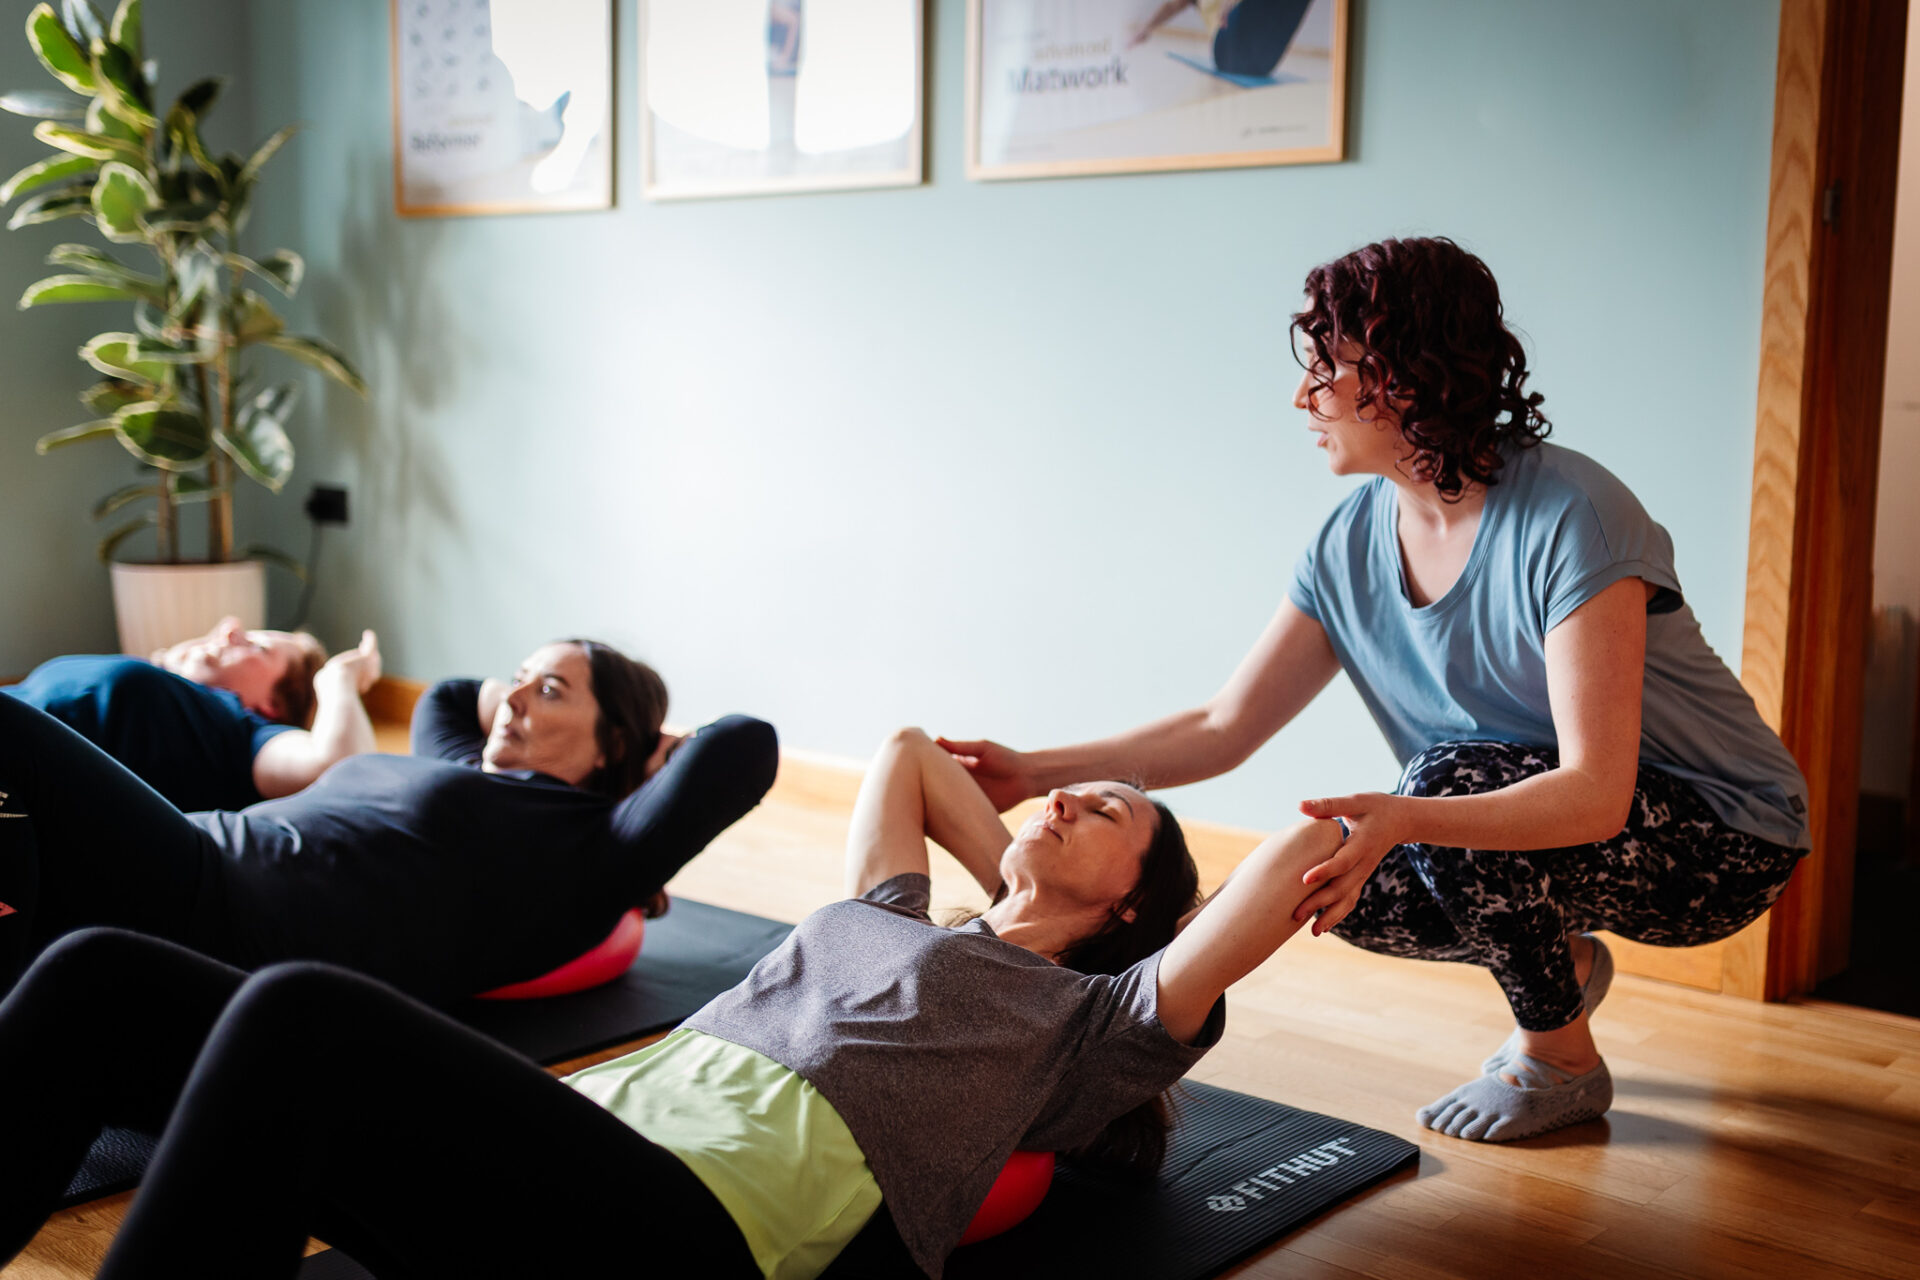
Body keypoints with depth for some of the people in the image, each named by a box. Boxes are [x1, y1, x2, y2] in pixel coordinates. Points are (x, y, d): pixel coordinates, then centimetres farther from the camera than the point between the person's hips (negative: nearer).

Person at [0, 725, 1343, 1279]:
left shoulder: (1092, 1022, 15)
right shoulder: (896, 922, 33)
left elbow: (1302, 851, 6)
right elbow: (906, 748, 47)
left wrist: (1325, 834, 27)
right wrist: (1014, 884, 45)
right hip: (592, 1122, 8)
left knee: (300, 1016, -33)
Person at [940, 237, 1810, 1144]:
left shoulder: (1567, 517, -27)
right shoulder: (1353, 544, -5)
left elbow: (1595, 793, -33)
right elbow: (1222, 731, -2)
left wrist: (1404, 821, -48)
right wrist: (1038, 772, -11)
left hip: (1718, 843, -6)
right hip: (1547, 823, 7)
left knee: (1446, 777, -29)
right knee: (1337, 885, -13)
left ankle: (1559, 1062, -5)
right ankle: (1562, 965, 14)